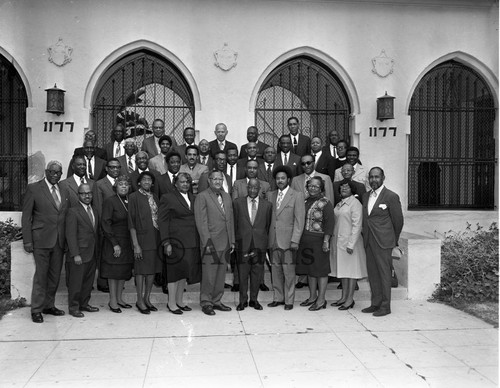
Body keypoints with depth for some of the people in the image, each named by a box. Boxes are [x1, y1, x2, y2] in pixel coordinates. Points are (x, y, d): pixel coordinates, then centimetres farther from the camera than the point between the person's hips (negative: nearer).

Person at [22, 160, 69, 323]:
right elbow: (26, 216, -2)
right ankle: (36, 310, 10)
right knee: (41, 275, -1)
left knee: (55, 275, 10)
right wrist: (27, 240, -7)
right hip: (41, 241, -4)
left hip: (60, 241, 5)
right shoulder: (33, 188, -1)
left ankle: (49, 305, 24)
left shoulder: (64, 191, 11)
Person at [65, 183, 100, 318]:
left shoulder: (94, 211, 14)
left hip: (92, 255, 7)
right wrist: (75, 254, -17)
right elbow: (70, 235, -13)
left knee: (88, 281, 14)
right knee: (76, 282, 1)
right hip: (79, 254, -7)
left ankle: (84, 304, 26)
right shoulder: (73, 212, -9)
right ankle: (73, 307, 12)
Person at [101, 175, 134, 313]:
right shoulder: (110, 201, -7)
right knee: (114, 271, 0)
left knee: (125, 271, 10)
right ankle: (112, 301, 10)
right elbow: (105, 223, -11)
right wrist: (115, 244, -15)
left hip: (127, 241, 6)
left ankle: (119, 298, 22)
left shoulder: (130, 201, 9)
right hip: (114, 241, -6)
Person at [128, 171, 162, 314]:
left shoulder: (154, 197, 11)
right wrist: (135, 244, -15)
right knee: (141, 270, 2)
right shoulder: (134, 197, -7)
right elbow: (131, 222, -10)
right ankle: (140, 301, 14)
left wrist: (161, 239, 7)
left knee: (152, 270, 10)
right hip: (142, 238, -6)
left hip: (155, 238, 6)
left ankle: (147, 299, 22)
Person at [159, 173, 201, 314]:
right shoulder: (167, 198, -3)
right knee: (175, 271, -1)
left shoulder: (193, 198, 15)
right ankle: (171, 303, 10)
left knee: (185, 271, 11)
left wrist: (198, 240, 9)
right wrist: (166, 243, -12)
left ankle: (179, 301, 22)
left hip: (191, 242, 6)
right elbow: (163, 221, -5)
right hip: (176, 241, -6)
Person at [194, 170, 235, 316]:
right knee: (209, 275, -1)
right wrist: (207, 242, -14)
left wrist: (232, 241, 12)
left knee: (221, 274, 11)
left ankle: (216, 301, 22)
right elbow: (201, 221, -9)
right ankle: (206, 302, 12)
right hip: (210, 242, -6)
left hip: (225, 243, 6)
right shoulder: (202, 196, -5)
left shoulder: (227, 197, 15)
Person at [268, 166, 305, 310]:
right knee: (275, 270, 9)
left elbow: (299, 220, -7)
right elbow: (269, 217, 14)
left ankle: (289, 300, 11)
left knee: (288, 271, 0)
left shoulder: (297, 196, -3)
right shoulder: (271, 195, 13)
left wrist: (295, 241, -12)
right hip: (274, 240, 5)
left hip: (288, 240, -4)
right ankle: (278, 298, 21)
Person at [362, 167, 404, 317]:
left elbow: (398, 220, 0)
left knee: (384, 273, -2)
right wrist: (366, 237, 12)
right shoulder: (365, 196, 13)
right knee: (372, 273, 11)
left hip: (382, 242, -6)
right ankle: (375, 303, 20)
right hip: (368, 241, 6)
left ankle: (385, 306, 6)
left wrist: (393, 240, 8)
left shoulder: (391, 196, -6)